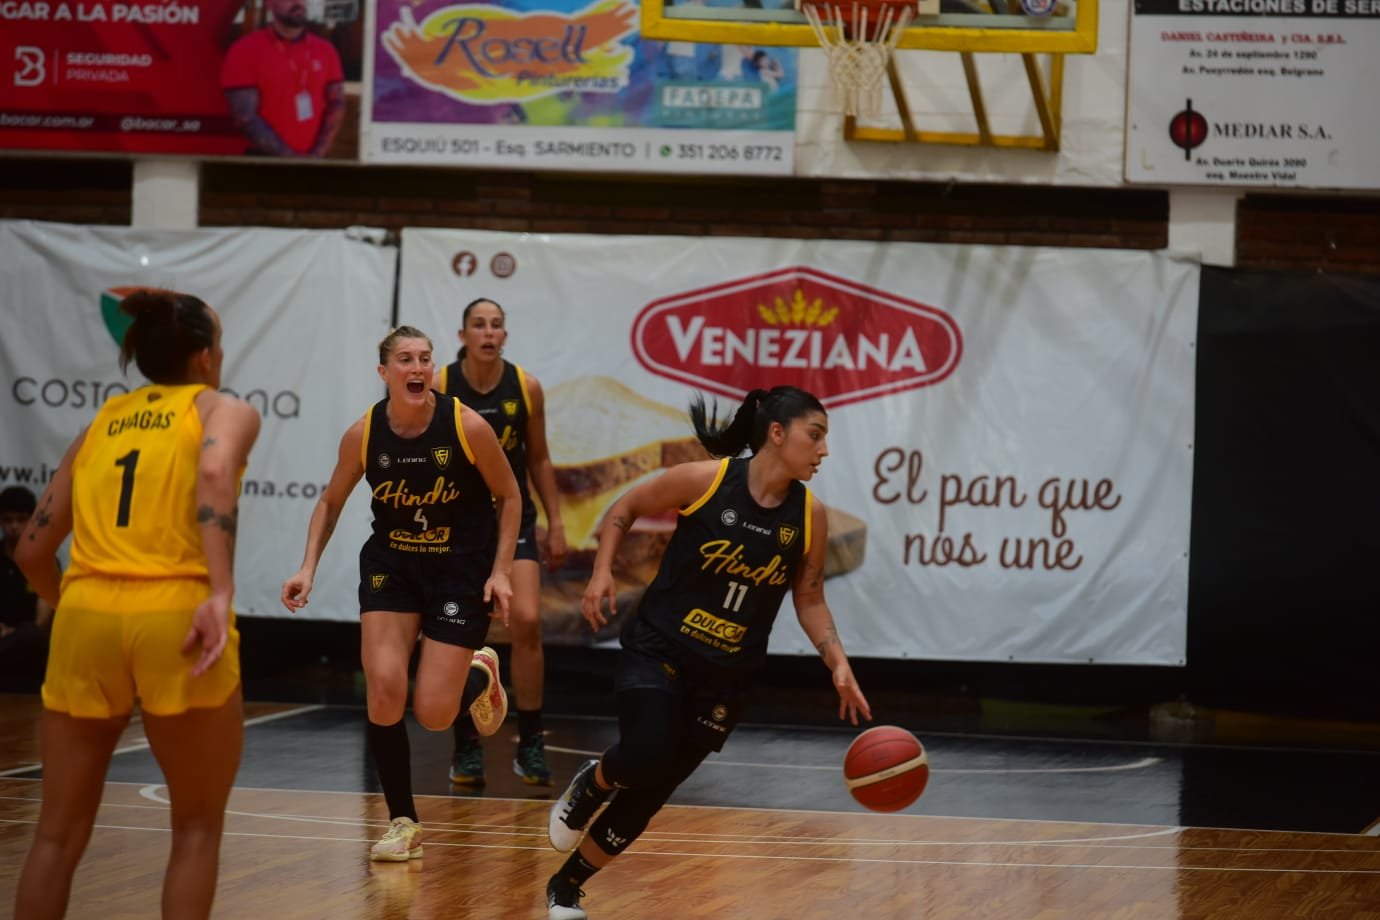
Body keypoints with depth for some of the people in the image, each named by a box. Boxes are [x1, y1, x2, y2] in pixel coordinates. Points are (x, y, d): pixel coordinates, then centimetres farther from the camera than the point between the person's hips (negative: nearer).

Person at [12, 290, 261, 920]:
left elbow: (32, 549, 19)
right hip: (176, 620, -4)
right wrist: (221, 592, -24)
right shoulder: (225, 411, 9)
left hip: (86, 619, 4)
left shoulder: (99, 425, 21)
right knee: (197, 827, 11)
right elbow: (215, 473, -16)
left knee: (59, 833, 11)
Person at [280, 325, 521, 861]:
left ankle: (479, 676, 31)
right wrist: (308, 568, -5)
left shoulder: (467, 426, -17)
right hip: (390, 565, 2)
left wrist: (501, 571, -9)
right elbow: (331, 502, 6)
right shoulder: (363, 435, -11)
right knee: (383, 688, -16)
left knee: (432, 713, -7)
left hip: (462, 569, -2)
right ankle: (403, 823, 2)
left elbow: (509, 497, -3)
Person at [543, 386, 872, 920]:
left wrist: (839, 665, -5)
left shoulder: (809, 516, -3)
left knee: (648, 796, 4)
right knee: (644, 756, -28)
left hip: (725, 677, 3)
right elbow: (626, 508, 2)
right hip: (657, 651, -3)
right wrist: (602, 572, -11)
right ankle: (589, 786, 9)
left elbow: (809, 601, 8)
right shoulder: (704, 480, -13)